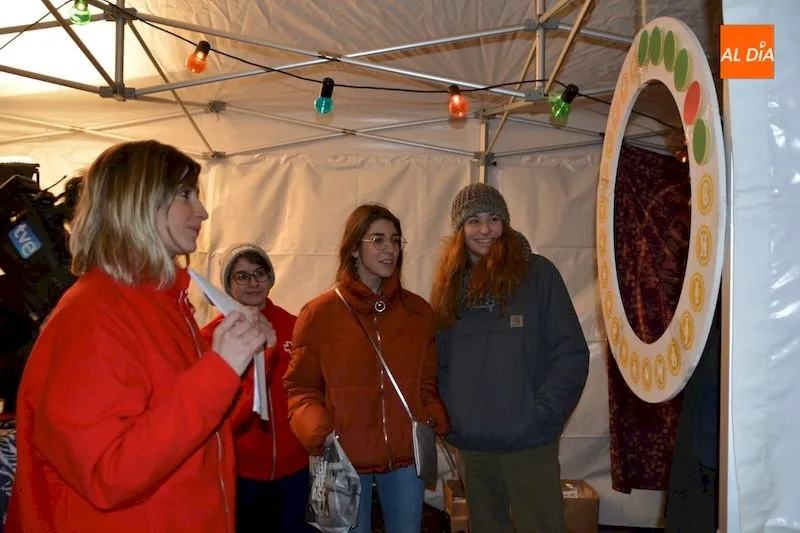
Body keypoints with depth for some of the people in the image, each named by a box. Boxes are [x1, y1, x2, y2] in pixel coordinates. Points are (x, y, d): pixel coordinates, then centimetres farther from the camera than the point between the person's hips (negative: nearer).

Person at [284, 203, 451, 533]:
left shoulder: (418, 311, 5)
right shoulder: (319, 314, -5)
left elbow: (426, 381, 13)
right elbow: (301, 388, -2)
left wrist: (435, 420, -4)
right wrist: (319, 432, -18)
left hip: (406, 456, 3)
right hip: (346, 458, -3)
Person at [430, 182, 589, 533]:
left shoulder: (538, 272, -4)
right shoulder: (449, 283, 8)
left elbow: (572, 354, -6)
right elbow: (439, 362, 10)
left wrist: (541, 415, -12)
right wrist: (450, 416, -1)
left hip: (528, 441, -4)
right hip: (470, 444, 4)